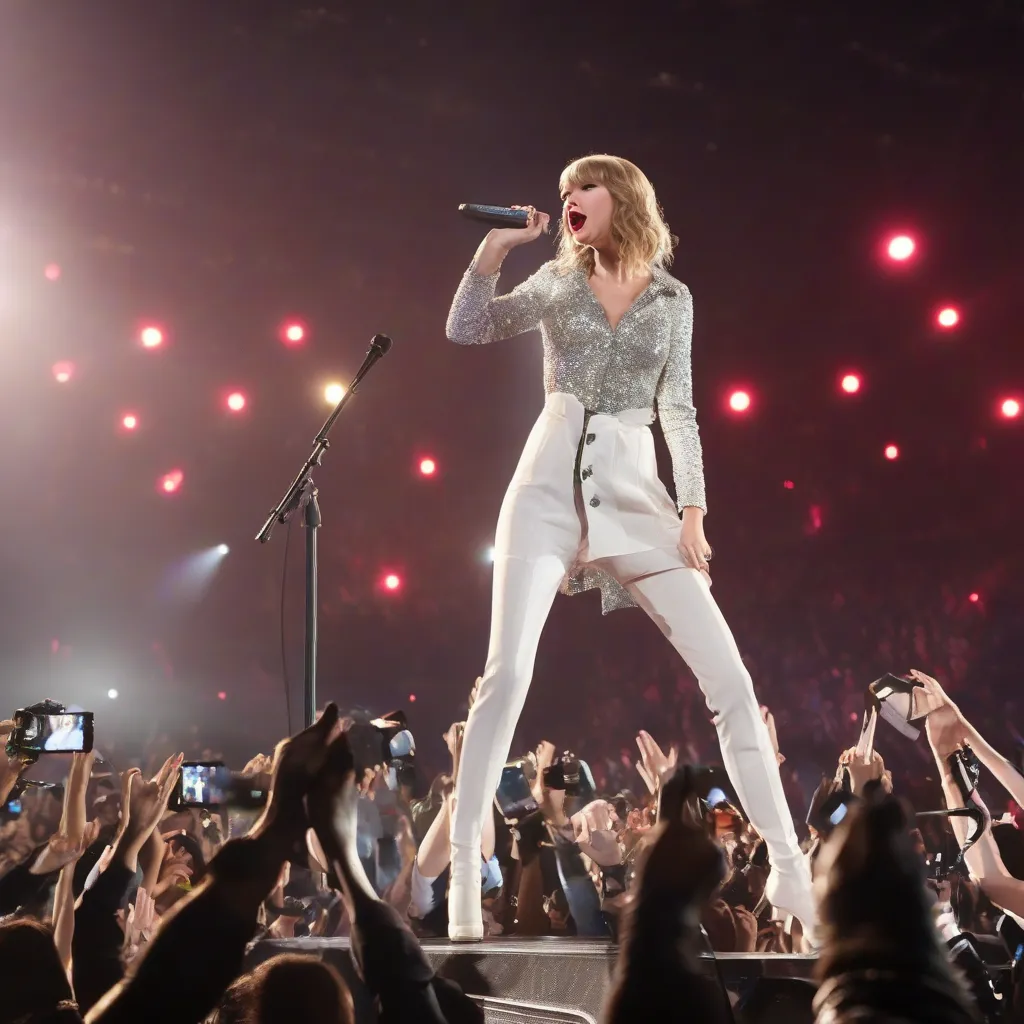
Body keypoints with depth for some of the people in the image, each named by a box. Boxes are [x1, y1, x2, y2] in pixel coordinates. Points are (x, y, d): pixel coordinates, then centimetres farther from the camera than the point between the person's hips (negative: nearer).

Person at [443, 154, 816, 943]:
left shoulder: (673, 299, 13)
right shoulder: (558, 281, 12)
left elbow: (679, 413, 10)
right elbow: (466, 330, 2)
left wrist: (693, 510, 0)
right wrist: (495, 247, -7)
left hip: (636, 491, 1)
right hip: (551, 485, -1)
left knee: (731, 679, -7)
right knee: (508, 673, -15)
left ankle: (790, 869, 0)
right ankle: (464, 870, -7)